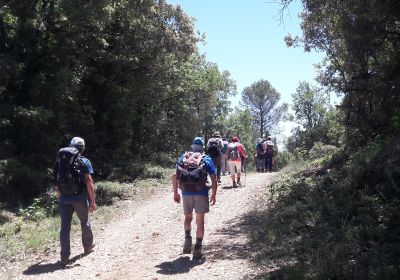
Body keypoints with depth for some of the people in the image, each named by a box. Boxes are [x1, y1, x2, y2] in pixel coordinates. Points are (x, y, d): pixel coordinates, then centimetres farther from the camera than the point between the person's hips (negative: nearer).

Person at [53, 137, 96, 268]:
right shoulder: (84, 161, -5)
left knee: (64, 227, 5)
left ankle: (64, 258, 4)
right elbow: (89, 182, -11)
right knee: (85, 222, 20)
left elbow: (56, 181, 11)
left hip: (63, 198, 2)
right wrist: (92, 201, -7)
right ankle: (88, 247, 38)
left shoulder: (59, 160, 7)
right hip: (79, 197, -2)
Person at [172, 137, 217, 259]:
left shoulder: (183, 158, 11)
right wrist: (213, 195, 7)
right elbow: (214, 179, 0)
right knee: (200, 221, 7)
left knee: (188, 217, 22)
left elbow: (175, 176, 7)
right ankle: (197, 249, 7)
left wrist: (175, 193, 13)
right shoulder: (206, 159, 5)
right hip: (201, 193, -2)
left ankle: (187, 238, 0)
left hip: (186, 193, 2)